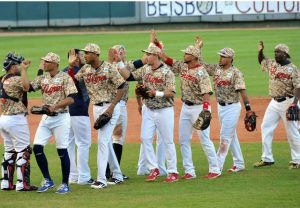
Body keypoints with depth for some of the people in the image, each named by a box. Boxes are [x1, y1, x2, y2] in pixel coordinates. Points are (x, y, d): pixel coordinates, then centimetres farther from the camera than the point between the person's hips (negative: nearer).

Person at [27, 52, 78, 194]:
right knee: (37, 147, -3)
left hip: (61, 117, -6)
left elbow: (71, 99, -16)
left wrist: (54, 106, -27)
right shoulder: (42, 78, 11)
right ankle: (47, 181, 9)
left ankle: (65, 184, 6)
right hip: (46, 118, 6)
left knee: (62, 150, -4)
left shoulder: (65, 78, -8)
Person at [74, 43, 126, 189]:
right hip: (96, 108, 7)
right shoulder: (85, 69, 6)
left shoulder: (109, 68, -13)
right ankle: (117, 175, 24)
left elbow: (121, 87, -14)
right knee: (107, 142, 13)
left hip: (109, 107, -7)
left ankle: (101, 179, -14)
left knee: (103, 141, -13)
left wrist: (111, 107, -19)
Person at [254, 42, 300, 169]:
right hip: (274, 102, 7)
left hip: (287, 102, -7)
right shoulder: (272, 64, 8)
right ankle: (267, 158, 13)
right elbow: (261, 61, 27)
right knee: (266, 127, 6)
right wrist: (260, 51, 8)